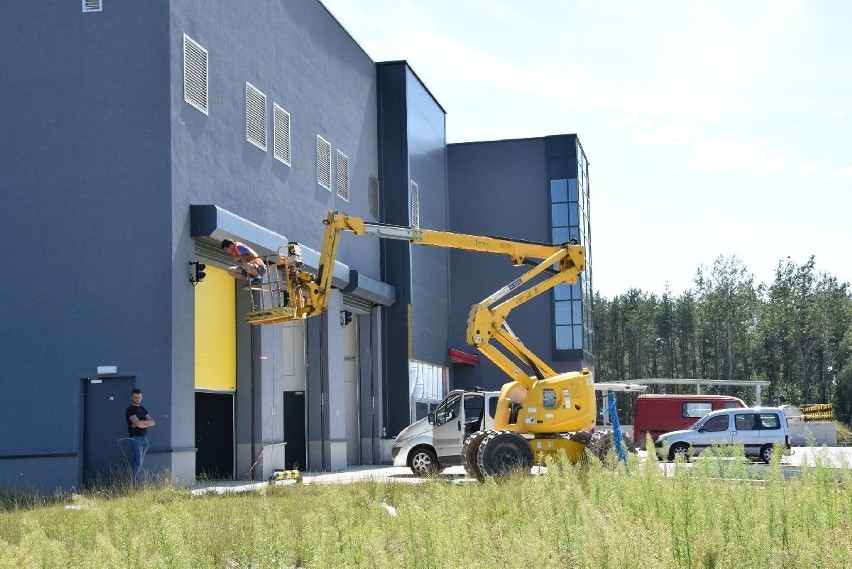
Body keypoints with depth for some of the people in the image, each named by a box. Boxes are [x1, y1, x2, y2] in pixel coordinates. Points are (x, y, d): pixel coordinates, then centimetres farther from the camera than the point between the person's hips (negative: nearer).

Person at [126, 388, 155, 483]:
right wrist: (147, 423, -3)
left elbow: (152, 422, 5)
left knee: (141, 462, 8)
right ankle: (134, 482, -12)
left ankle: (138, 482, 11)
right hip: (136, 438, -7)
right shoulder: (130, 409, -5)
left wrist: (141, 423, -10)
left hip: (145, 438, 7)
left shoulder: (143, 409, 17)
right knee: (138, 462, -13)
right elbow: (138, 423, -19)